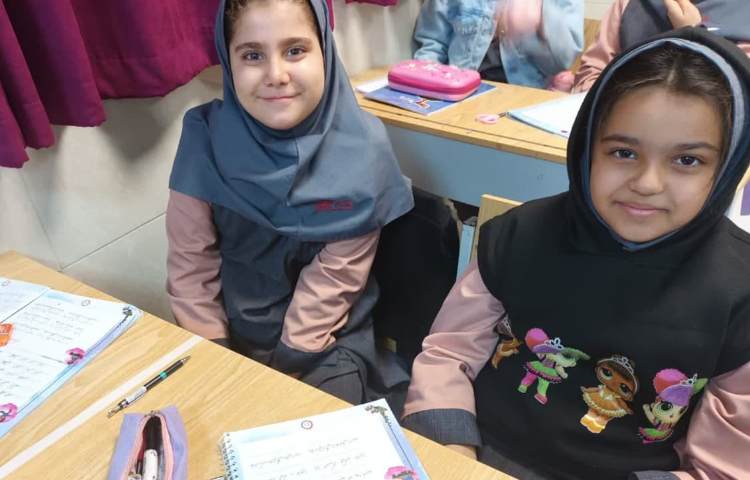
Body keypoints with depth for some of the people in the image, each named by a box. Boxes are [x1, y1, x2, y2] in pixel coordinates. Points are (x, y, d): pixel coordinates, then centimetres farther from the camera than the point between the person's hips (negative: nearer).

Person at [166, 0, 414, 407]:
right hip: (230, 335, 2)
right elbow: (190, 265, -8)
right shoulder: (205, 137, -13)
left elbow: (335, 277, -13)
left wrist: (286, 362, -14)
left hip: (327, 346, -1)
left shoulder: (360, 148, -17)